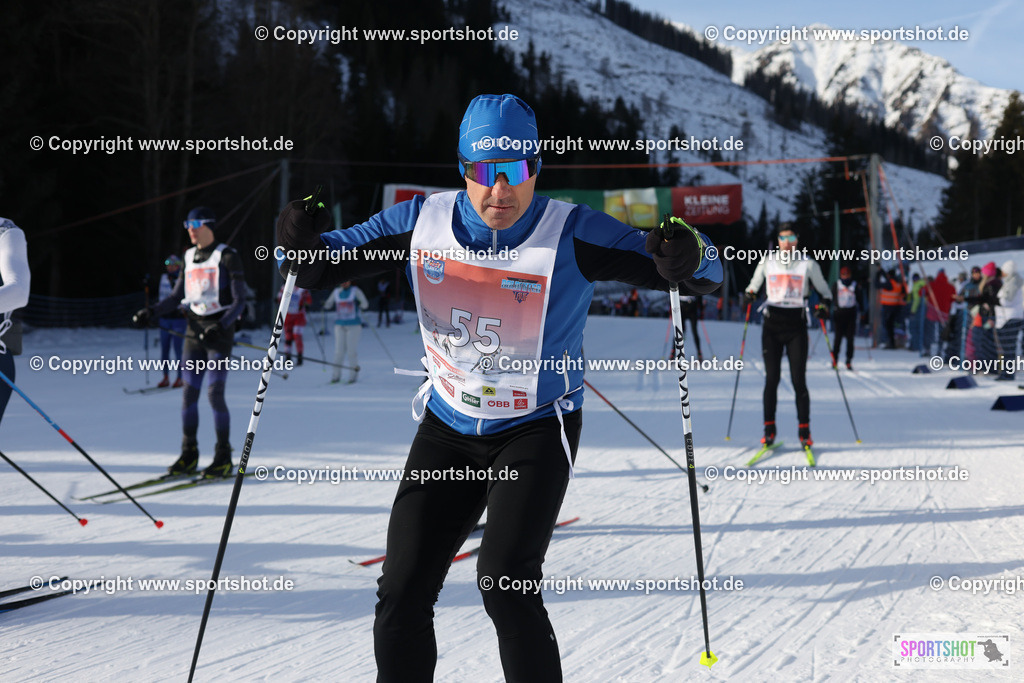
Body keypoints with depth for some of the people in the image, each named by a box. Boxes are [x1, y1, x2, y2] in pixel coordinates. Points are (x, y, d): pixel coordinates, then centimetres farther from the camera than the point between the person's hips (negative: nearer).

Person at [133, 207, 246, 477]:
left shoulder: (228, 257, -6)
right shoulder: (190, 257, 13)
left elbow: (239, 300, -10)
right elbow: (177, 296, 17)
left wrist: (221, 326, -25)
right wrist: (151, 312, 2)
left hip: (219, 332, -6)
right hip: (195, 331, 6)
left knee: (215, 394, -9)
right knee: (189, 392, 1)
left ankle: (224, 457, -1)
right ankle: (188, 455, 8)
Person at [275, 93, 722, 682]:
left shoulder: (573, 235, -18)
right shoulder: (422, 223, -7)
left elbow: (702, 275, -18)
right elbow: (328, 263, 4)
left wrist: (686, 260, -41)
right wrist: (305, 244, -18)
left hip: (537, 430, -4)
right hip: (447, 428, 4)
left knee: (505, 581, -21)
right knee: (403, 594, 2)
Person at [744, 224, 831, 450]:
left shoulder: (808, 264, 3)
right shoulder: (768, 261, 7)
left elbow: (825, 291, 12)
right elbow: (753, 286, 20)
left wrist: (824, 306, -8)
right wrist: (749, 295, -2)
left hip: (796, 325, -1)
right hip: (772, 324, 1)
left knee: (799, 381, -5)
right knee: (771, 379, -2)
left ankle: (804, 431, 1)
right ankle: (769, 429, 5)